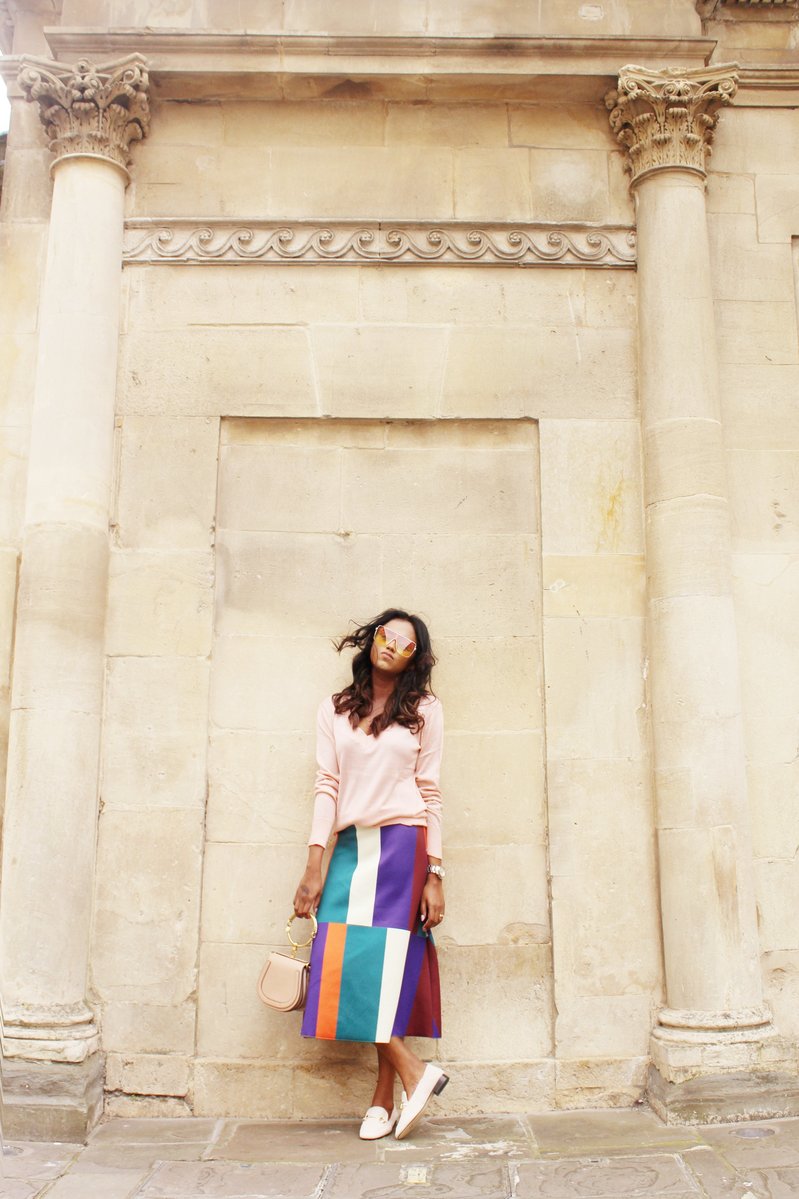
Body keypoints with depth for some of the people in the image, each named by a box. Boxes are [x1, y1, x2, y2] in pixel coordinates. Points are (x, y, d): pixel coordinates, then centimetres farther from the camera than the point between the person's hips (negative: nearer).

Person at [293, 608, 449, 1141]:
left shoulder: (424, 710, 6)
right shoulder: (335, 711, 11)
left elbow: (430, 793, 3)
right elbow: (327, 787, 7)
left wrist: (435, 876, -2)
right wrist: (314, 866, -1)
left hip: (402, 845, -3)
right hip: (350, 848, 3)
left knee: (382, 963, -8)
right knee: (345, 964, -5)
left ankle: (384, 1097, 5)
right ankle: (414, 1073, 5)